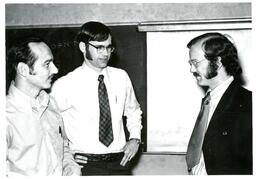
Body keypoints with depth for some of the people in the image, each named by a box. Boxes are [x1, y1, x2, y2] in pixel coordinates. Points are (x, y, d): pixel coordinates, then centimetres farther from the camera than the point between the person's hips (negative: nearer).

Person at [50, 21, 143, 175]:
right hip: (86, 164, -3)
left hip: (120, 162, 4)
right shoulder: (65, 85, -10)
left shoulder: (121, 77, 3)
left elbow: (133, 111, 19)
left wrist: (135, 139, 4)